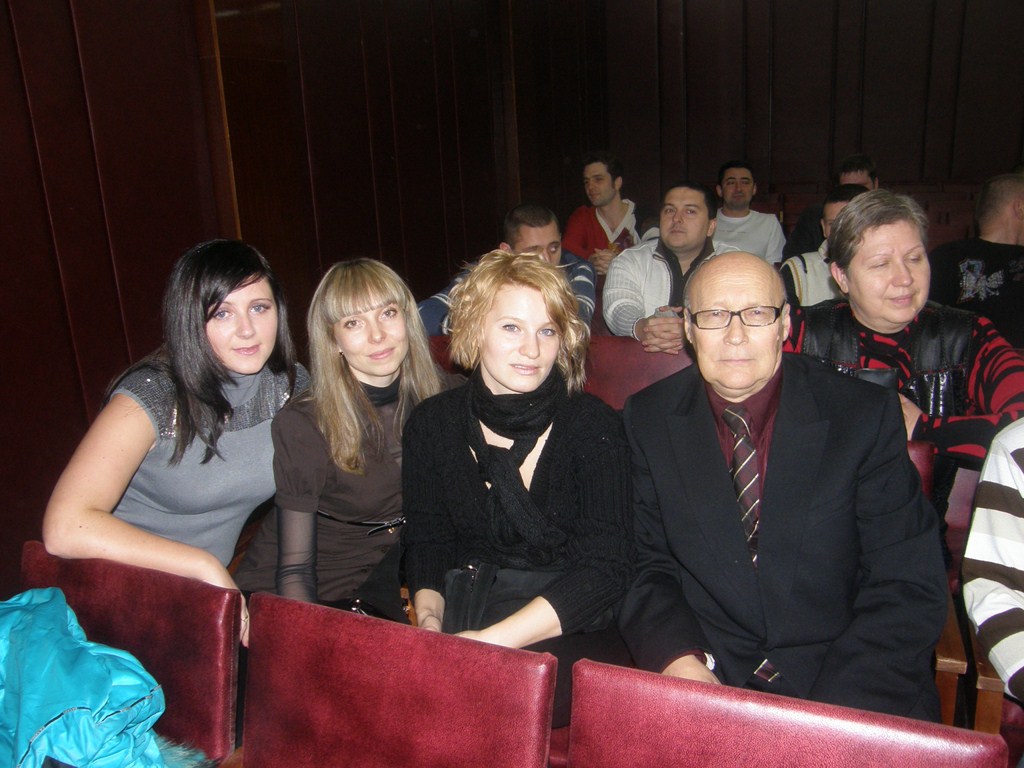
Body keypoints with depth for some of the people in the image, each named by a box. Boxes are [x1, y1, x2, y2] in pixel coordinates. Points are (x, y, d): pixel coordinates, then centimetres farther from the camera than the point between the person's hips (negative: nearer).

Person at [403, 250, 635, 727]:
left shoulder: (594, 426, -5)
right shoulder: (432, 424, 4)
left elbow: (605, 567, -11)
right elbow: (426, 542, 8)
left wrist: (494, 639, -21)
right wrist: (429, 620, -13)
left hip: (570, 634, -3)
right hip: (460, 623, 3)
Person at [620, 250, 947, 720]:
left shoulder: (866, 416, -2)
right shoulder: (648, 419, 3)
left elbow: (910, 589, -3)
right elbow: (648, 567, 5)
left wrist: (829, 713, -15)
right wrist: (681, 662, -15)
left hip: (846, 693, 0)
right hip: (705, 676, 1)